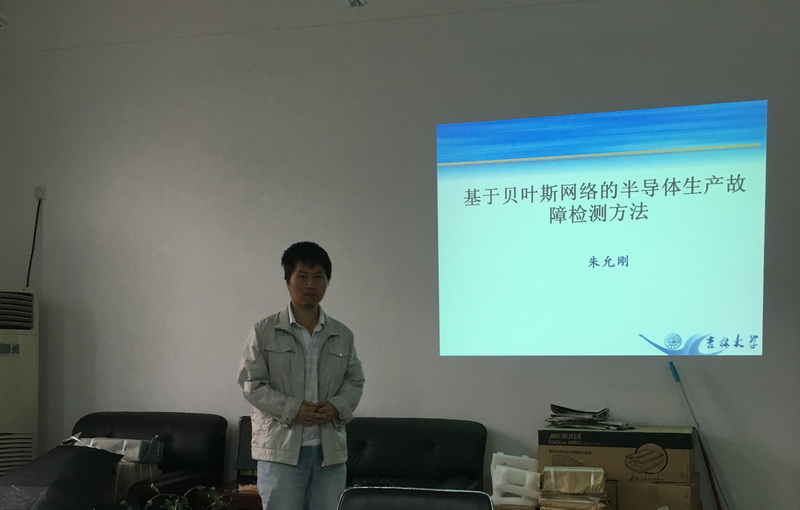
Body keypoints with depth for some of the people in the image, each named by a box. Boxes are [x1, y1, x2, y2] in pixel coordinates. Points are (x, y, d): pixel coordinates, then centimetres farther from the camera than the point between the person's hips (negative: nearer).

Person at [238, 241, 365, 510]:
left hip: (330, 447, 4)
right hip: (281, 446, -3)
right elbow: (251, 383, -6)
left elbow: (355, 381, 10)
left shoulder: (343, 335, 9)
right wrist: (291, 409, -16)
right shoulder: (264, 332, -2)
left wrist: (337, 407, -10)